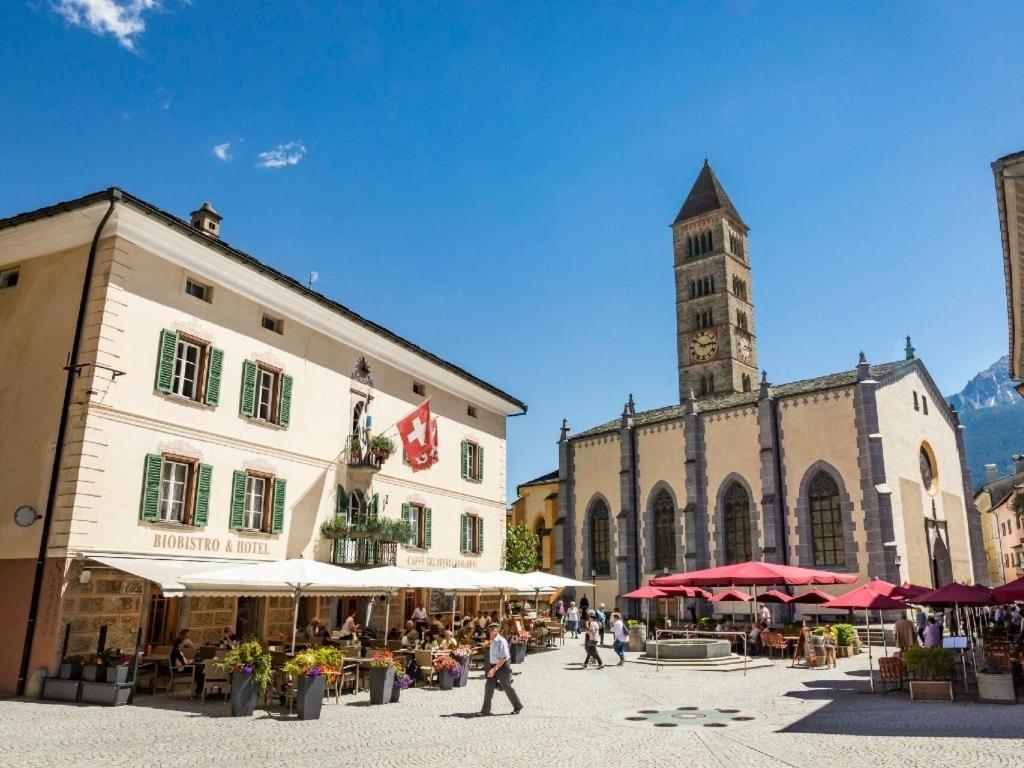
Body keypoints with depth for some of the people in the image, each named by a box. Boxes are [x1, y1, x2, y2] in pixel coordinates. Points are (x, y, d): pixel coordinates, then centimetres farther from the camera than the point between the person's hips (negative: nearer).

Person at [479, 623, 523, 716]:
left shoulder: (501, 641, -20)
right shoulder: (492, 642, 5)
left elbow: (503, 658, -24)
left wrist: (494, 669, -28)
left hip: (502, 667, -7)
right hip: (493, 666, 7)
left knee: (507, 688, 7)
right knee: (488, 687, -2)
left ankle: (517, 706, 26)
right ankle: (485, 711, 2)